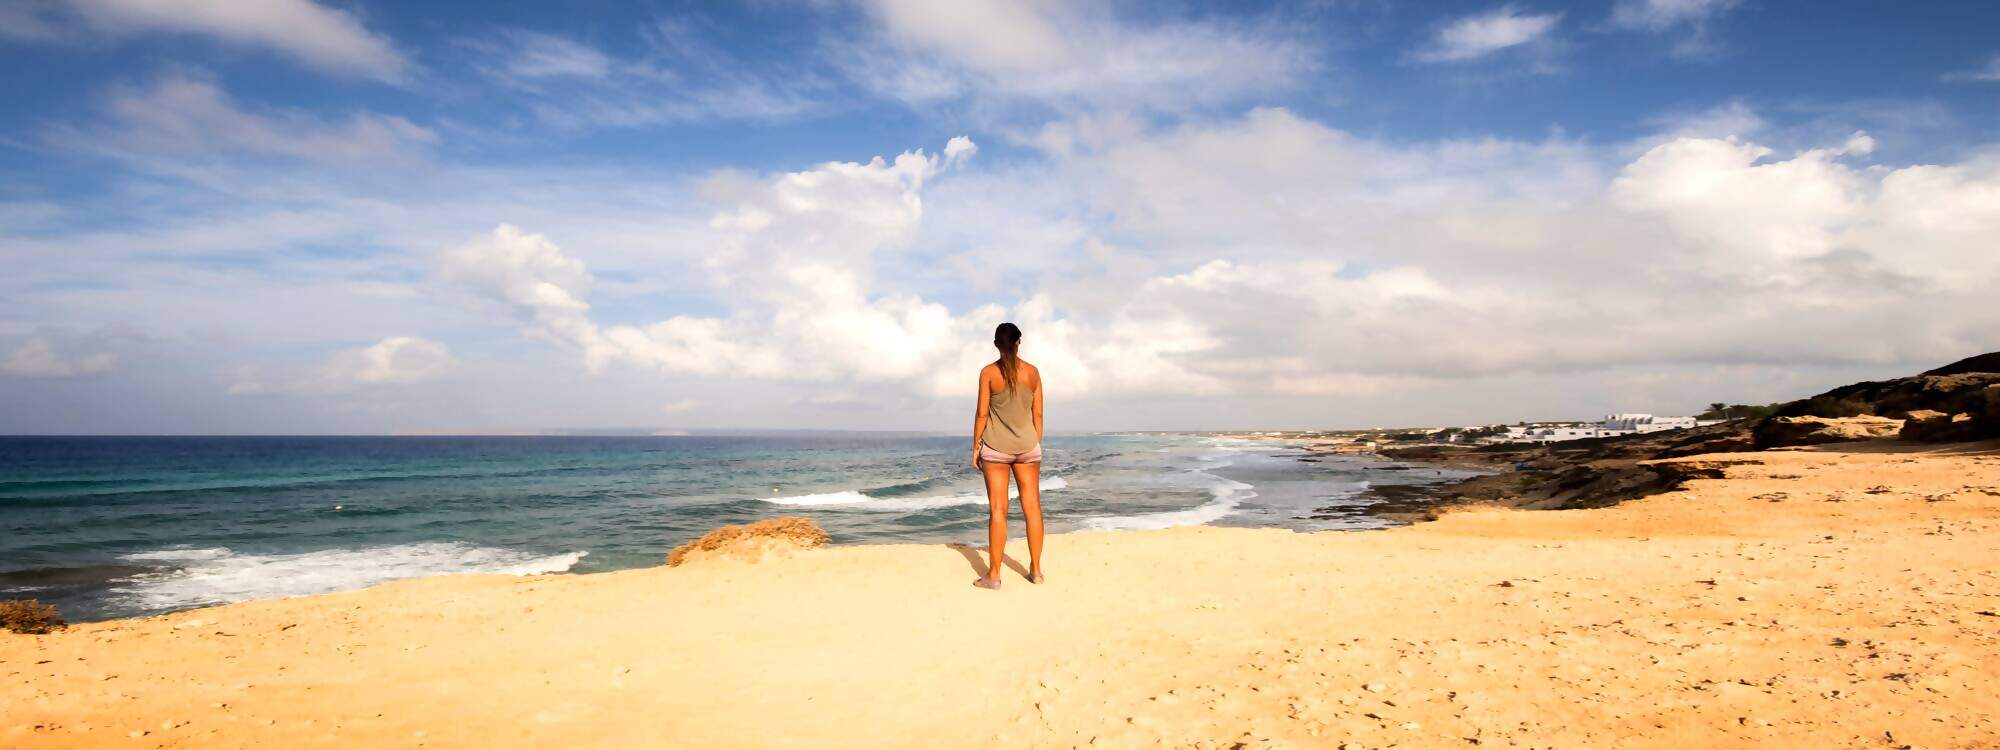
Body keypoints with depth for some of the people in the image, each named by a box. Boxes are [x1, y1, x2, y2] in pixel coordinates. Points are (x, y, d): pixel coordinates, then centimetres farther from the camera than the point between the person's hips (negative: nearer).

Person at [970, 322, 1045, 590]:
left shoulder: (988, 372, -7)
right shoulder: (1033, 372, 1)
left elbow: (982, 413, -7)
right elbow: (1038, 414, 4)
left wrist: (975, 447, 1)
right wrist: (1036, 445, 14)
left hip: (996, 447, -2)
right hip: (1027, 446, 2)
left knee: (998, 509, -1)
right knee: (1032, 506, 8)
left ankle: (994, 574, 1)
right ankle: (1036, 569, 15)